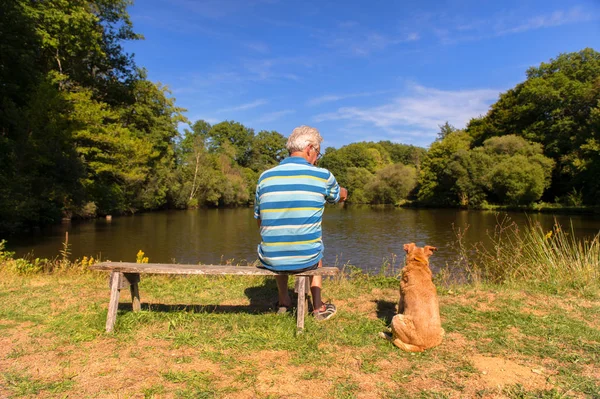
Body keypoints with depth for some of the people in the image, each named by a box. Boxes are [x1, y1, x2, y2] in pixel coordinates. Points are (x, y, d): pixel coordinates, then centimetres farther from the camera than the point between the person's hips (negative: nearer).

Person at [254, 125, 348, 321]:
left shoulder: (265, 177, -2)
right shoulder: (322, 175, -8)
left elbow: (259, 221, 7)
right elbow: (343, 195, 14)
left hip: (270, 261, 2)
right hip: (306, 260, -1)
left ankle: (283, 301, 44)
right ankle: (318, 307, 38)